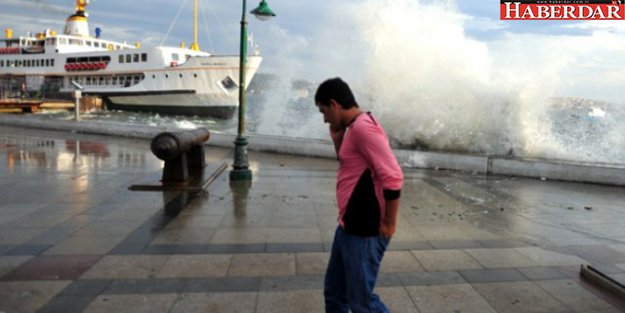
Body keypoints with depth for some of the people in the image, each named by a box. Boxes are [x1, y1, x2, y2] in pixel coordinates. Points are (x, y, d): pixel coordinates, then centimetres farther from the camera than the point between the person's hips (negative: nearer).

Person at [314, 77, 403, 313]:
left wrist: (388, 224, -16)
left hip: (365, 232, -10)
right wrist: (337, 140, 8)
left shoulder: (363, 127, -20)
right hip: (348, 228, 10)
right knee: (334, 292, 20)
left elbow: (392, 177, -26)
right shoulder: (354, 128, 11)